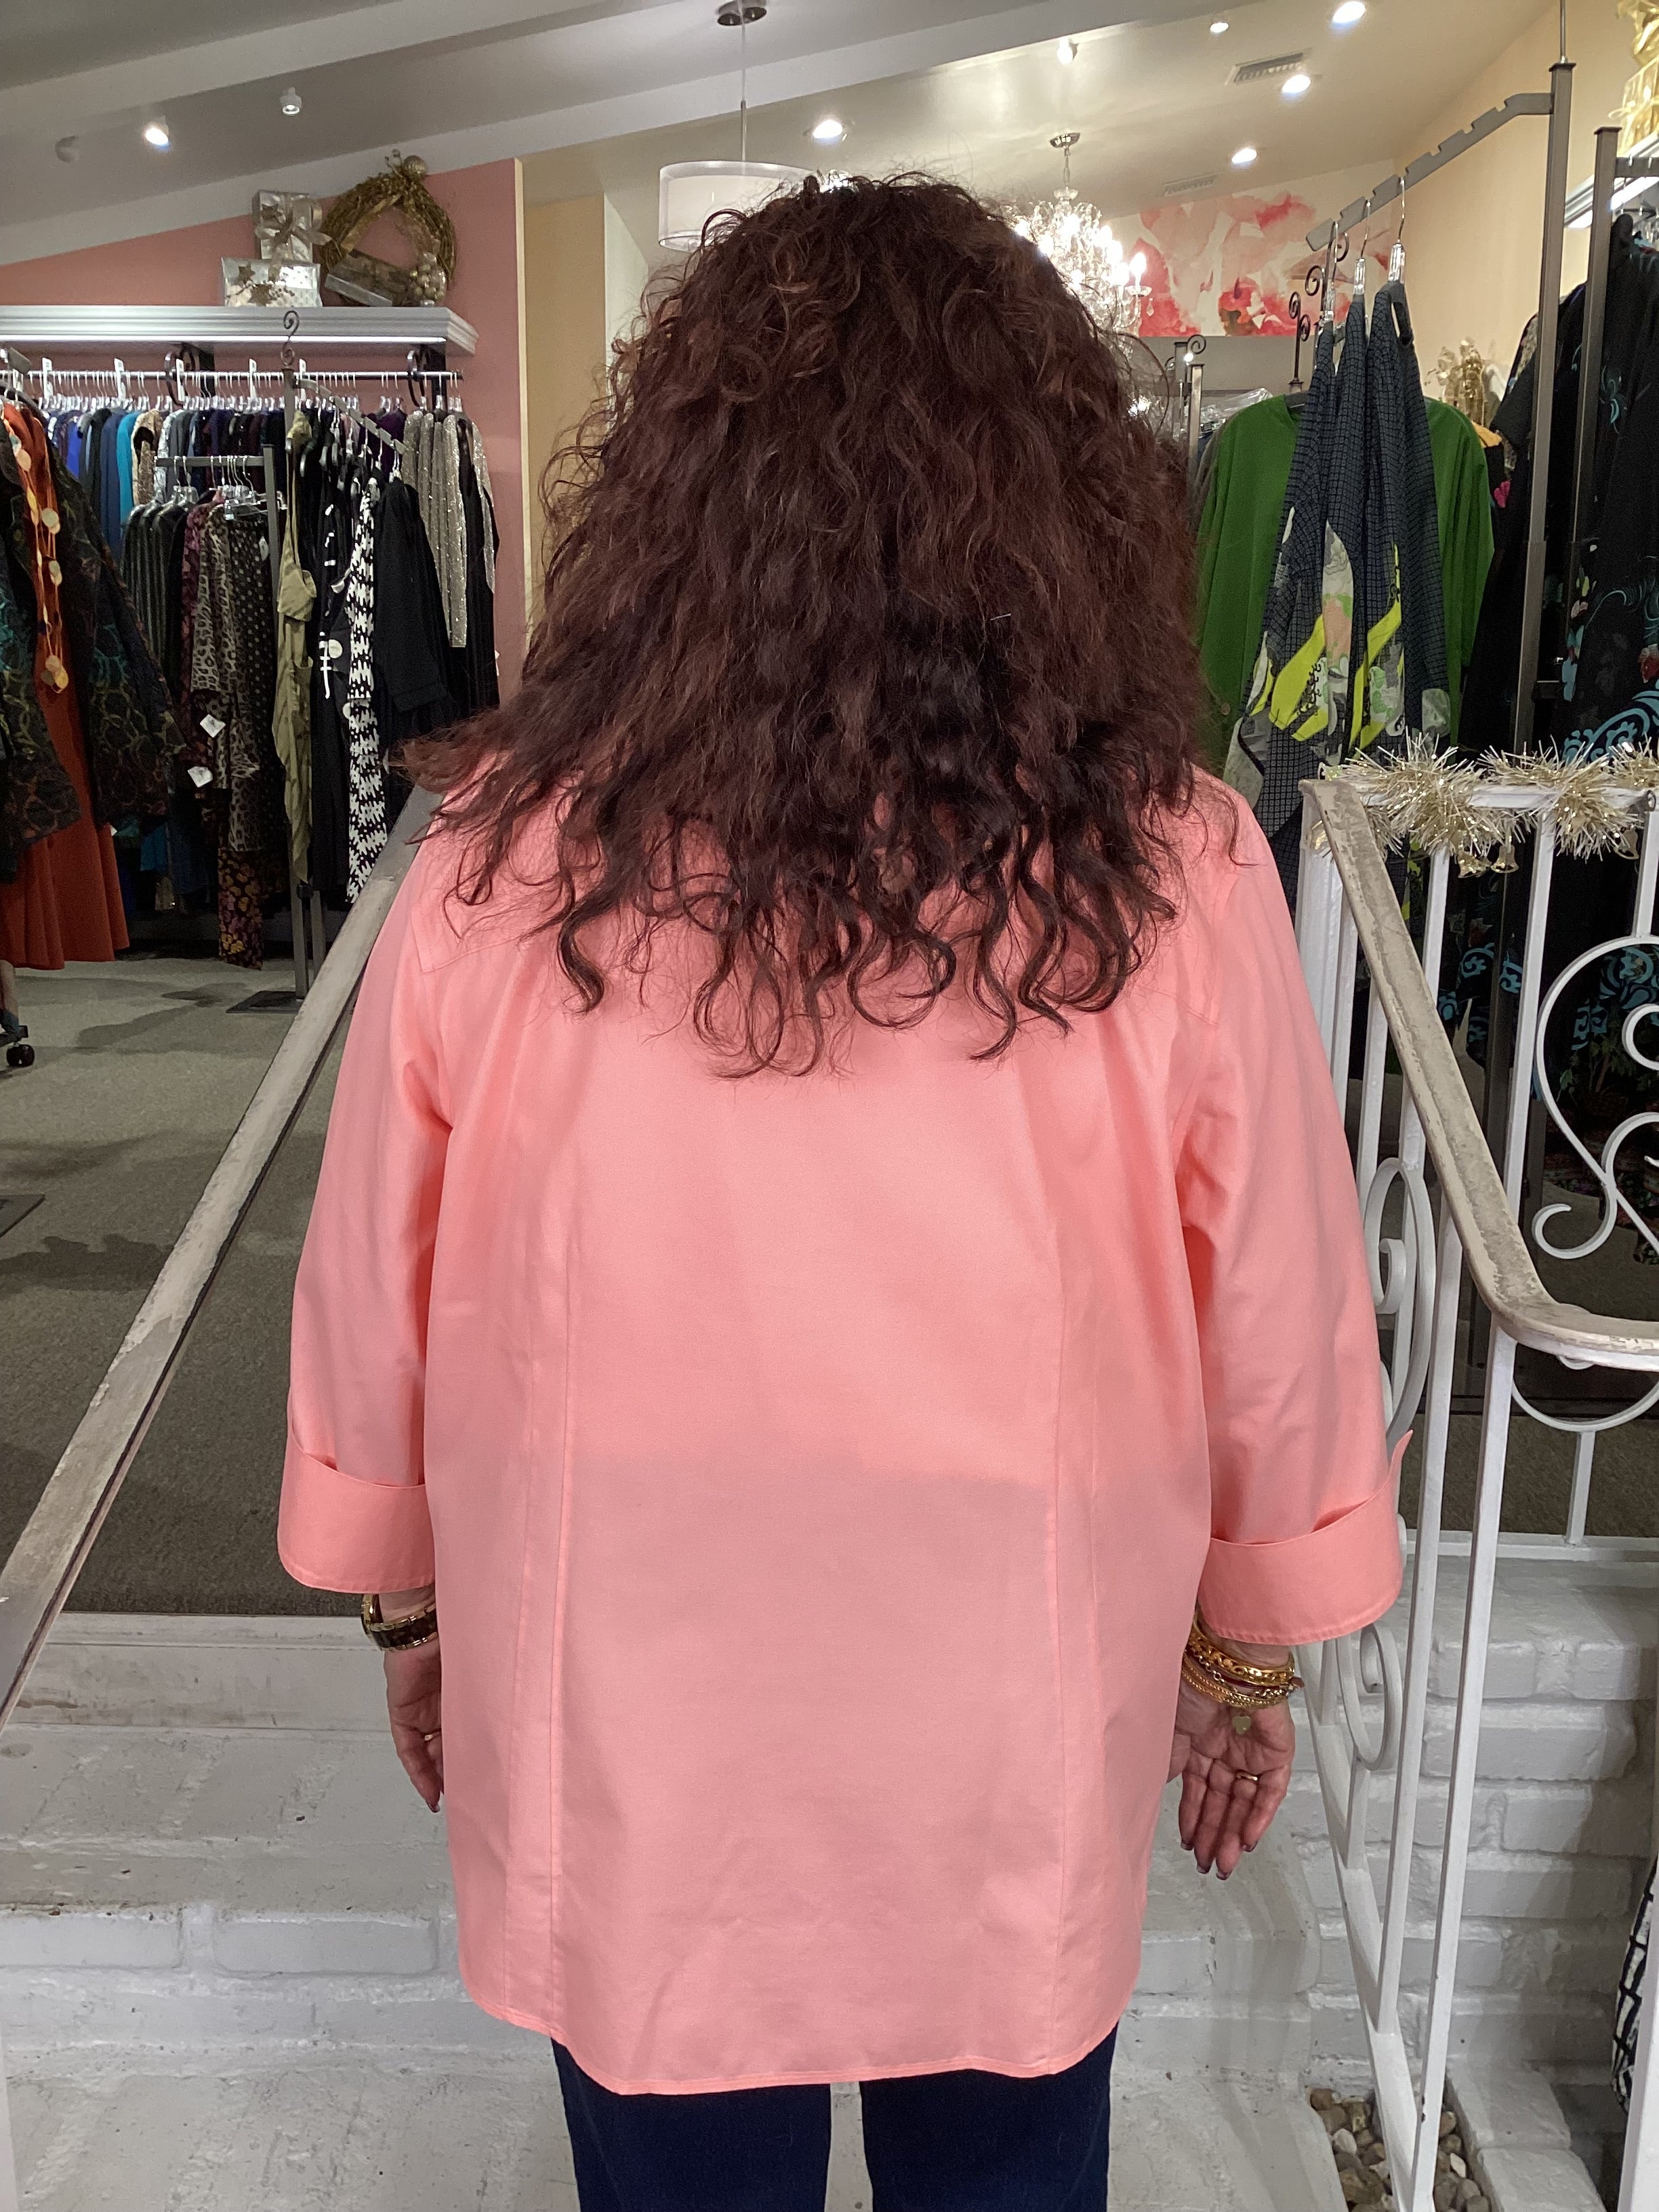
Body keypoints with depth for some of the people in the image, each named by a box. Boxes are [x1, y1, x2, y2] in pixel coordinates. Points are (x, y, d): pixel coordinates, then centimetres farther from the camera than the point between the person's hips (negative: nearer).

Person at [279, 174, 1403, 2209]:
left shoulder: (496, 870, -17)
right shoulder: (1177, 883, -19)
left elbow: (370, 1301, -6)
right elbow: (1281, 1335, -8)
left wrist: (411, 1604, 13)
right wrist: (1252, 1661, 10)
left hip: (620, 1754, 1)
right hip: (1010, 1757, 0)